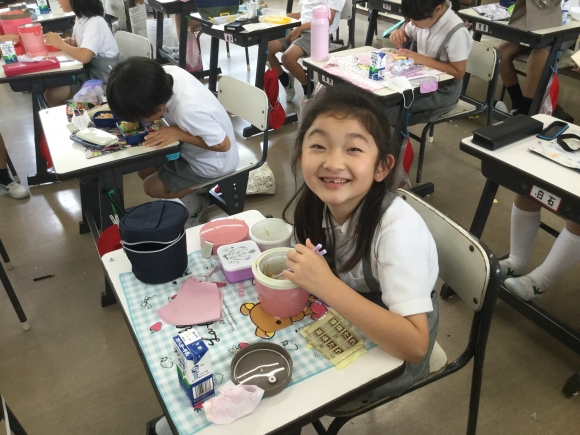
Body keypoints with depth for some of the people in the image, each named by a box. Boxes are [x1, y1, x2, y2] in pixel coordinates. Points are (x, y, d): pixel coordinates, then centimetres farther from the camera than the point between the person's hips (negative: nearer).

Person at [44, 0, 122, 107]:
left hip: (103, 78, -8)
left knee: (52, 94, -13)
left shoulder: (95, 23, -22)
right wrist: (58, 41, -7)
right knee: (50, 89, 0)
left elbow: (84, 56, -35)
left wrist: (60, 44, -18)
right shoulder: (80, 18, 5)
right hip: (90, 70, 8)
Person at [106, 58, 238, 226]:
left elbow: (223, 145, -28)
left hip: (212, 163, -8)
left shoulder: (188, 111, -41)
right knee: (144, 171, 13)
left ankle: (195, 203, 22)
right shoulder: (168, 73, -20)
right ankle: (193, 190, 20)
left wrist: (178, 133, -30)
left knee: (151, 187, 3)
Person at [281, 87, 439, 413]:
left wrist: (325, 284, -40)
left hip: (393, 352, -5)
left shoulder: (398, 228, -33)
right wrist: (303, 272, -15)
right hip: (345, 324, 5)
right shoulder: (314, 202, -14)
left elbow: (415, 345, -36)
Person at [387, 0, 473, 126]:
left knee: (387, 107, -23)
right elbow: (406, 35, 14)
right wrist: (398, 34, -11)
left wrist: (423, 59, -25)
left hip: (443, 91, -7)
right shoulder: (424, 17, -5)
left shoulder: (456, 32, -24)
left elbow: (459, 73, -20)